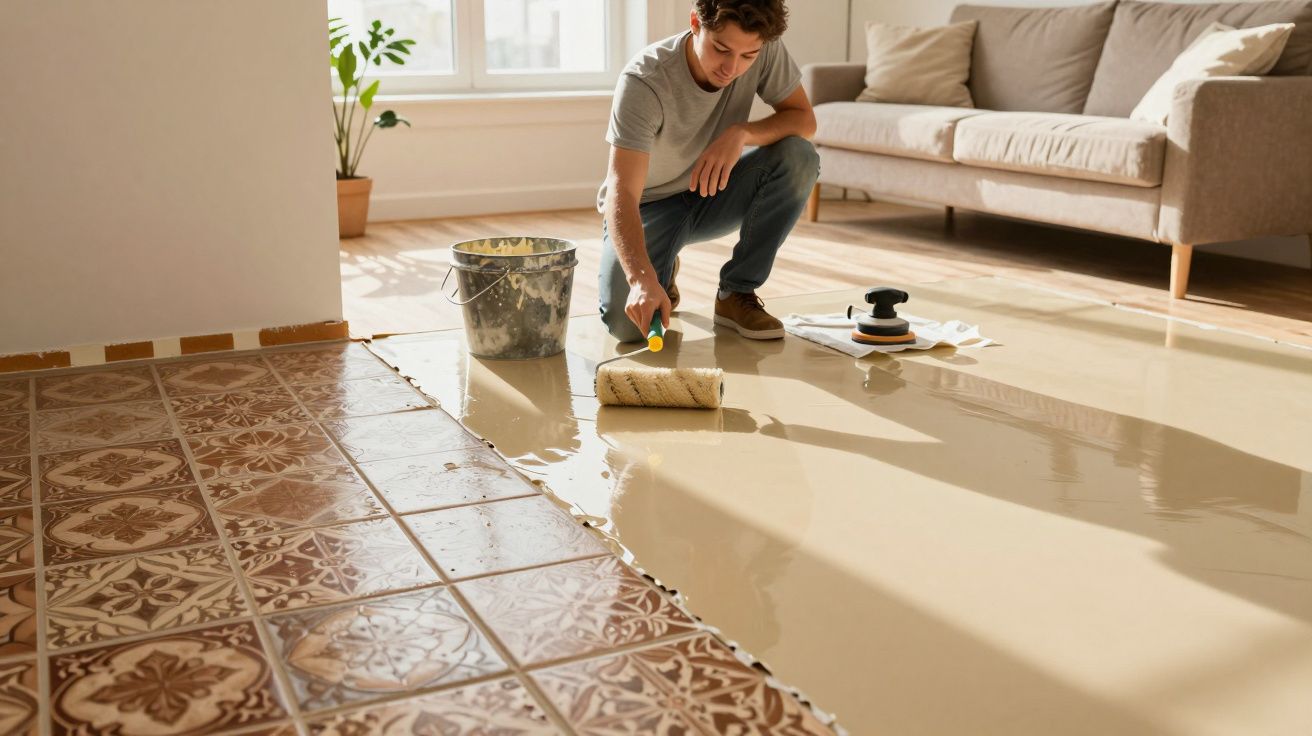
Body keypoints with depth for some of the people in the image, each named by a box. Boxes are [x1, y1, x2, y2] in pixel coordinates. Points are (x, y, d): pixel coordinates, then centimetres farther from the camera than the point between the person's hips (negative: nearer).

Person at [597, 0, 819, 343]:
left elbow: (804, 119, -11)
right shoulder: (643, 81, -32)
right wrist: (643, 279, -54)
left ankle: (737, 294, -10)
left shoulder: (766, 52, -19)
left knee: (798, 158, -25)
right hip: (648, 205, -3)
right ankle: (661, 272, 12)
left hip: (712, 191, 4)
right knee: (627, 323, -27)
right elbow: (622, 193, -38)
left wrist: (741, 133, -32)